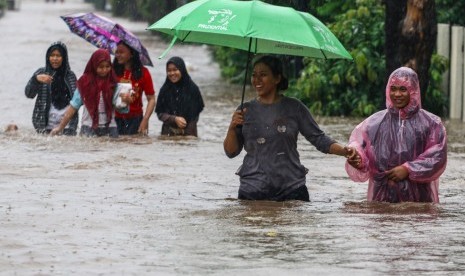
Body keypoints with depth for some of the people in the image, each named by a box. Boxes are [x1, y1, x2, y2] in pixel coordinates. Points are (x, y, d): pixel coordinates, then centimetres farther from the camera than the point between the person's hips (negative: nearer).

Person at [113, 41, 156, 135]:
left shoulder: (143, 72, -2)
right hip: (115, 119, 1)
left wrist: (145, 121, -10)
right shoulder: (113, 71, 0)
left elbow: (151, 99, -1)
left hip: (134, 120, -1)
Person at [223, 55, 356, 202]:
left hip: (291, 190, -1)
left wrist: (344, 151, -10)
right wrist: (232, 128, -10)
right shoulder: (246, 110, 7)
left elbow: (319, 139, 5)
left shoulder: (294, 108, 3)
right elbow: (231, 152, 8)